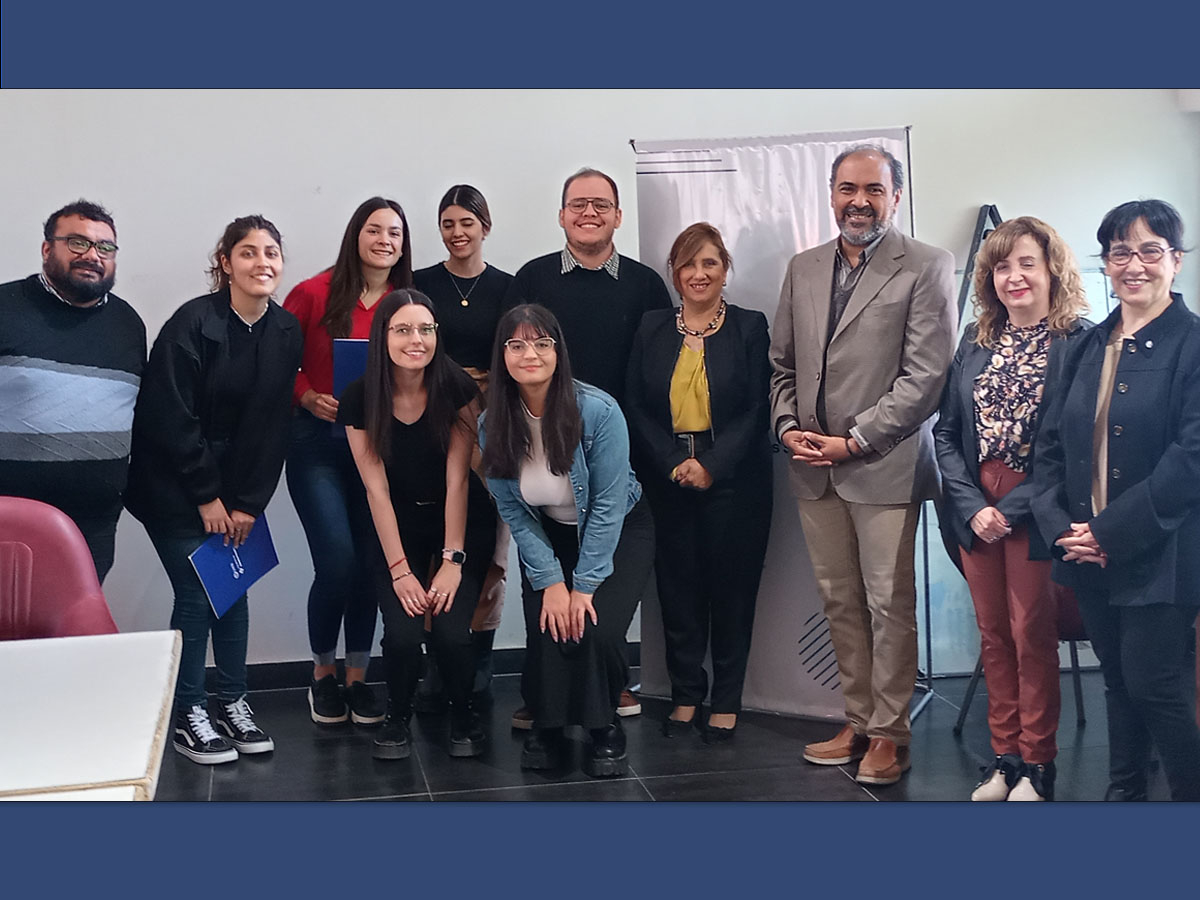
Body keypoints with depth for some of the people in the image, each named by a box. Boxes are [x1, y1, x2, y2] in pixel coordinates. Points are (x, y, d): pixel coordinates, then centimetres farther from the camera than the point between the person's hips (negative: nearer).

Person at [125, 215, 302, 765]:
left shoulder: (286, 331, -1)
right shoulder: (193, 323, -18)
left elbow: (273, 424, 0)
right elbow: (171, 420, -17)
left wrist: (249, 502, -4)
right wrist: (207, 498, -13)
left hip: (235, 484, 5)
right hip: (173, 484, -5)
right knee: (196, 593, -4)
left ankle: (233, 705, 20)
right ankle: (187, 716, 10)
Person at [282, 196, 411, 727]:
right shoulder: (314, 295, -4)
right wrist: (309, 397, -14)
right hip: (318, 442, -3)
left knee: (370, 564, 4)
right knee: (337, 563, -10)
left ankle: (358, 676, 19)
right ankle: (323, 673, 14)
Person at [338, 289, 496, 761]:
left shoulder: (456, 388, -15)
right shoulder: (360, 399, -13)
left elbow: (457, 478, -14)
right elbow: (377, 489, -11)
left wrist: (452, 559, -17)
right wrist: (400, 569, -14)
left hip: (463, 523, -1)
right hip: (398, 527, 1)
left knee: (451, 630, -18)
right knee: (402, 633, -18)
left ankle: (463, 714, 12)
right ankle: (398, 716, 13)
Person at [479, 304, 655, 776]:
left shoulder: (598, 410, -26)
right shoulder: (492, 423, -15)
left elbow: (608, 504, -21)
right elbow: (512, 511, -7)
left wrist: (584, 585, -20)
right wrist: (551, 582, -14)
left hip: (618, 530, -2)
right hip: (547, 536, 3)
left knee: (597, 629, -21)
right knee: (548, 630, -16)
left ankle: (605, 731, 5)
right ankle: (546, 726, 11)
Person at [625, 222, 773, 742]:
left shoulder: (749, 327, 2)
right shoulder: (652, 330, 9)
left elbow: (756, 410, -4)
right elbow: (636, 407, 4)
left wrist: (711, 466, -14)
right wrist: (674, 463, -10)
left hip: (733, 480, -2)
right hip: (669, 481, 2)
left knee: (731, 587, 3)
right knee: (678, 586, 5)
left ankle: (726, 701, 14)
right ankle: (686, 695, 18)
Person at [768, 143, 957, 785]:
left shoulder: (927, 268, -3)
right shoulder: (803, 268, 14)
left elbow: (924, 375, -10)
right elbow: (782, 364, 17)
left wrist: (853, 442, -14)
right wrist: (788, 428, 0)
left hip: (884, 464, -5)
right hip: (813, 467, 5)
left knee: (889, 604, 0)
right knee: (839, 601, 11)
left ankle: (888, 733, 13)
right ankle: (857, 723, 23)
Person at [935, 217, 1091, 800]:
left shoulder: (1077, 342, -8)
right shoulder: (976, 341, 8)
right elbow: (946, 430, 6)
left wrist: (1014, 507, -16)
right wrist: (971, 506, -7)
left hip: (1034, 511, -5)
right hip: (975, 510, 5)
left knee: (1032, 637, 3)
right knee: (993, 636, 11)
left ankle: (1036, 767, 17)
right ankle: (1004, 758, 22)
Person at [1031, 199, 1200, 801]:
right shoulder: (1090, 346, 11)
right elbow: (1052, 442, 9)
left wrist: (1111, 531, -17)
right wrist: (1061, 526, -5)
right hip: (1089, 551, 6)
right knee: (1118, 682, 15)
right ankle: (1124, 794, 28)